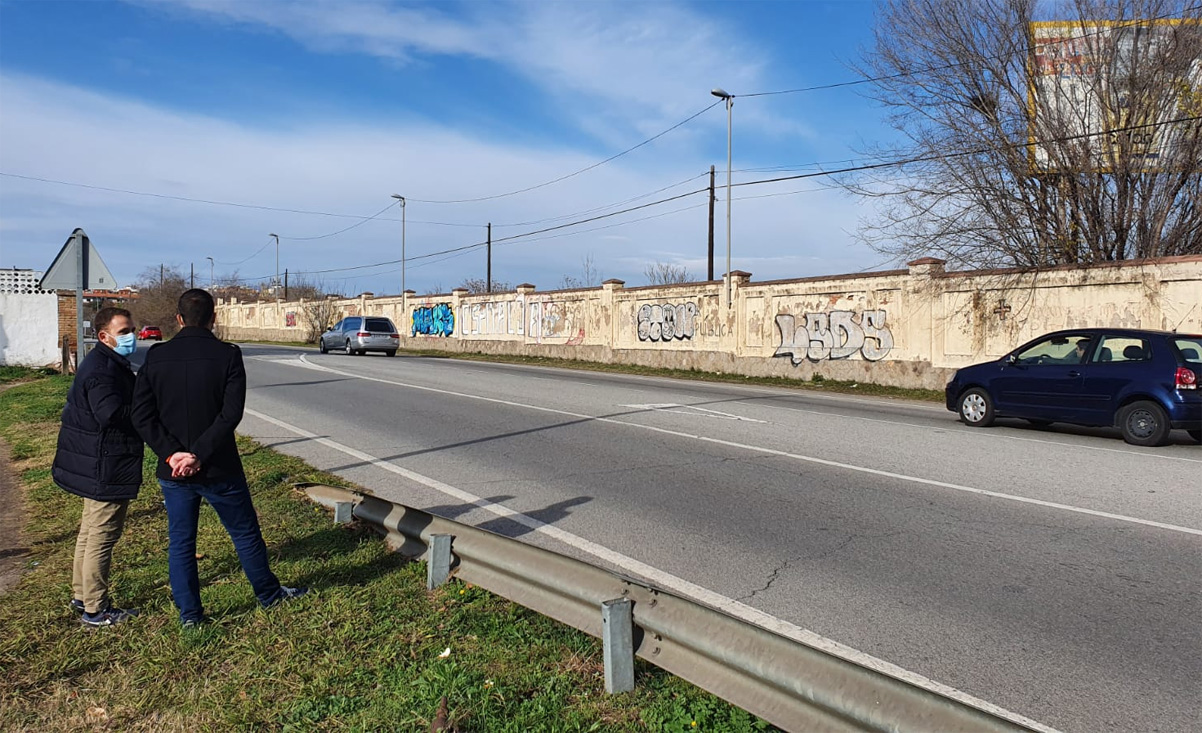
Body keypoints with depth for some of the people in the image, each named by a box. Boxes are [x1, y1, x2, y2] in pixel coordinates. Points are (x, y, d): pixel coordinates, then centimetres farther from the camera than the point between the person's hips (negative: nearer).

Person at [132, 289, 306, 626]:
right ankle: (269, 594, 29)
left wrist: (172, 453, -11)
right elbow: (231, 414, -20)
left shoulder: (156, 356, -1)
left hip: (173, 471, 3)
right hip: (219, 469, -2)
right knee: (246, 534, 13)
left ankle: (189, 613, 24)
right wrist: (199, 455, -18)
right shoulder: (227, 355, -11)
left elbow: (142, 414, -7)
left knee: (180, 542, 15)